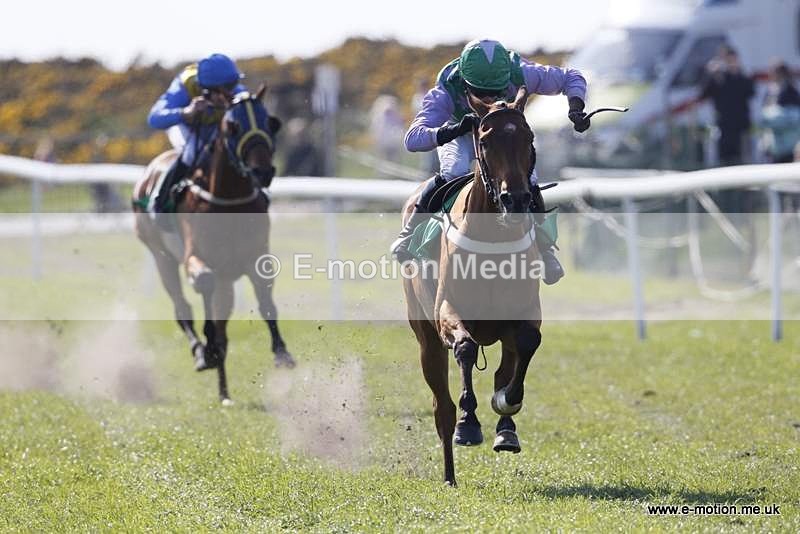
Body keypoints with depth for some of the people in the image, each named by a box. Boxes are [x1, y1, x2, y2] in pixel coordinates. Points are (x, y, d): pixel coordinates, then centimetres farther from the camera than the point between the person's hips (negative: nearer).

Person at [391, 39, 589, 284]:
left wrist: (575, 108, -41)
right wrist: (454, 130, -66)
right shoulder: (446, 92, -41)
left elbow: (572, 78, -21)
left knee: (527, 183, -19)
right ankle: (411, 232, -9)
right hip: (458, 134, -2)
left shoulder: (519, 74, -37)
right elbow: (413, 139, -50)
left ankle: (544, 247, 7)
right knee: (452, 174, -31)